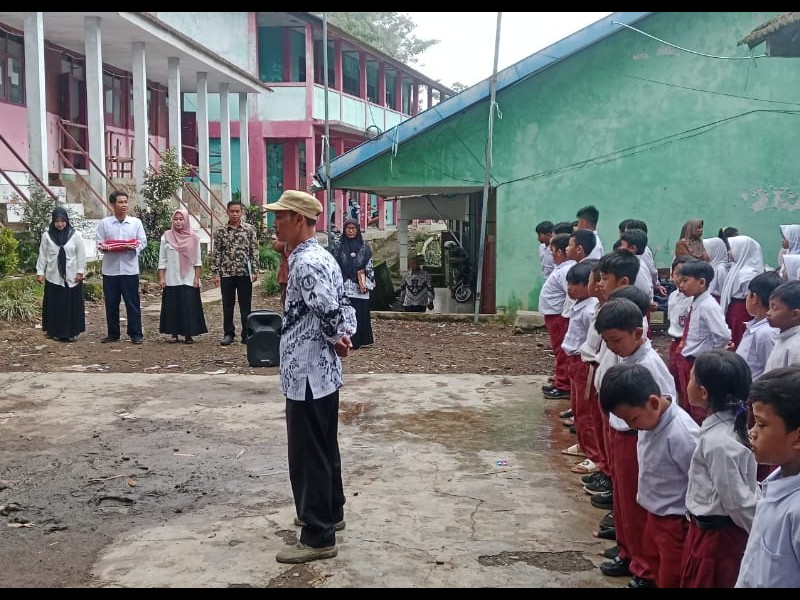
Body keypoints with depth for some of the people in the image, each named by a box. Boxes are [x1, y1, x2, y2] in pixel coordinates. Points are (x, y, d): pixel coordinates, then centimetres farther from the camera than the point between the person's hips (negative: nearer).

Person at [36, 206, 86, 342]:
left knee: (72, 305, 3)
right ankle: (56, 332, 11)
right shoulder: (47, 236, 1)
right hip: (53, 277, 1)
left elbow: (81, 255, 0)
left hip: (72, 277, -1)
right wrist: (40, 272, 0)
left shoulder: (75, 235, -2)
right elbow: (42, 255, 5)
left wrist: (80, 271, -4)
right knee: (55, 305, 3)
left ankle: (72, 332, 11)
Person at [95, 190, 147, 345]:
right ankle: (112, 334, 16)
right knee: (111, 303, 6)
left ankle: (136, 334, 6)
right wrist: (104, 248, -19)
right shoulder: (104, 223, 6)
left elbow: (143, 242, 3)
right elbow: (99, 244, 3)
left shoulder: (136, 222, 6)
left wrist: (134, 247, -17)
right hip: (110, 269, 1)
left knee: (132, 303, 0)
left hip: (130, 269, -1)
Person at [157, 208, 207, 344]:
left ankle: (189, 334, 6)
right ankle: (174, 333, 12)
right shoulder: (166, 236, 3)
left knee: (189, 306, -2)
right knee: (172, 306, 3)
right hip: (171, 280, 1)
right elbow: (162, 260, 5)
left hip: (188, 280, -1)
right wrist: (161, 278, -1)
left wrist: (197, 278, -3)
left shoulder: (193, 238, 1)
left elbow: (197, 261, 3)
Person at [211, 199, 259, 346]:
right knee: (227, 306, 7)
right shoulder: (220, 231, 5)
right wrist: (215, 273, 0)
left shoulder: (250, 229, 1)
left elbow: (254, 251, 0)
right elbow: (216, 253, 5)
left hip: (245, 273, -2)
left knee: (245, 306, 4)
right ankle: (228, 333, 17)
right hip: (226, 273, 2)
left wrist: (255, 271, -6)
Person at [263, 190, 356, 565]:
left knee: (308, 456, -1)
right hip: (322, 372, 10)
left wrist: (337, 339, -9)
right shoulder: (322, 257, 12)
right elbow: (344, 305, 13)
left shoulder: (305, 263, -21)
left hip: (306, 374, -10)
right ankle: (329, 513, 36)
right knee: (323, 449, 21)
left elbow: (331, 314, -28)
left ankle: (318, 537, 7)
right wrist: (345, 336, -1)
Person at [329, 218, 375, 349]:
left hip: (361, 287, 1)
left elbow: (369, 267, 7)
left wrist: (368, 284, -1)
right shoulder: (338, 247, 4)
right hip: (344, 286, -1)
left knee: (361, 313, 2)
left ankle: (362, 340, 11)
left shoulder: (365, 247, 8)